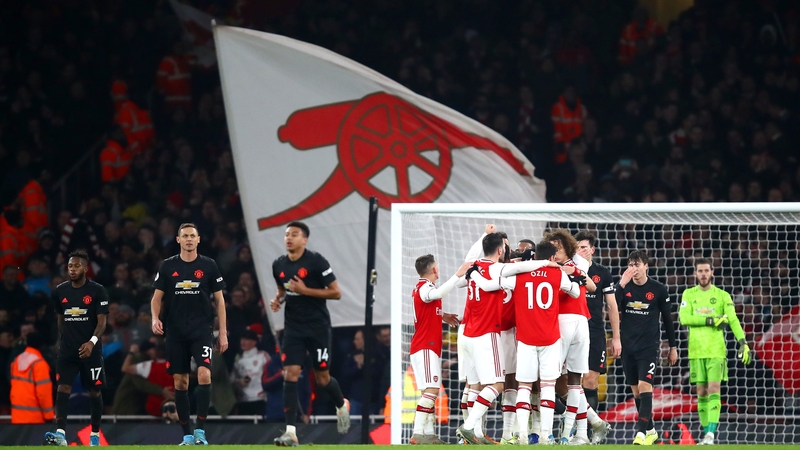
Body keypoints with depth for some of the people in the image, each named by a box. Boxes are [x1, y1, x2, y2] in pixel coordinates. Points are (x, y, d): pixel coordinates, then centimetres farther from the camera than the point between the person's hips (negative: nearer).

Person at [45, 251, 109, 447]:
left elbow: (102, 320, -9)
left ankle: (95, 435, 19)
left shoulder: (97, 291, -5)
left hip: (91, 350, -3)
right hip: (67, 350, 3)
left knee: (95, 391, 6)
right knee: (63, 388, -13)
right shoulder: (61, 291, 7)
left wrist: (92, 341, -24)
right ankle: (60, 433, -23)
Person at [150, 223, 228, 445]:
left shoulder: (208, 266, 2)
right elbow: (157, 297, 9)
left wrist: (223, 333, 1)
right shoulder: (168, 266, 5)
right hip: (176, 333, 2)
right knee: (180, 382, 3)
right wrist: (155, 318, -11)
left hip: (202, 330, -2)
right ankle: (187, 435, 11)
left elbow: (219, 300, 6)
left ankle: (200, 430, -16)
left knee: (204, 374, -20)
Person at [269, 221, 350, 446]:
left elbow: (336, 293, -11)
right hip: (293, 328, 4)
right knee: (290, 375, -11)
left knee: (322, 379, 5)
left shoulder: (316, 262, -12)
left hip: (318, 326, -4)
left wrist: (305, 290, -20)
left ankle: (342, 406, 40)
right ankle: (290, 432, -14)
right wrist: (277, 300, 0)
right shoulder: (279, 265, 4)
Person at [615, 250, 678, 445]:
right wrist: (622, 285, -21)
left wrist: (673, 347, 6)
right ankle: (650, 430, 21)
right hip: (628, 347, 4)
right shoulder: (624, 287, 3)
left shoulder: (658, 290, -2)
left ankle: (641, 433, -22)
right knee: (636, 392, 8)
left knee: (644, 387, -16)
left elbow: (667, 319, 5)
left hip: (649, 347, -4)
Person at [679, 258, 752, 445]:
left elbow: (733, 320, -5)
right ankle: (706, 433, 12)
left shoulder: (722, 296, 3)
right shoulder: (688, 294, 7)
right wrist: (711, 320, -14)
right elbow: (684, 318, -7)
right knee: (702, 393, 5)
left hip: (716, 351, -2)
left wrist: (743, 342, -19)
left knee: (714, 391, -12)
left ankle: (711, 433, -19)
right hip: (696, 351, 2)